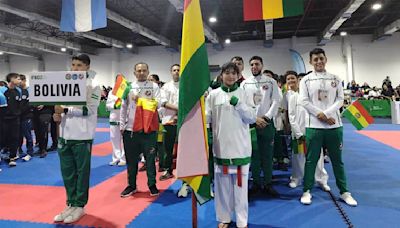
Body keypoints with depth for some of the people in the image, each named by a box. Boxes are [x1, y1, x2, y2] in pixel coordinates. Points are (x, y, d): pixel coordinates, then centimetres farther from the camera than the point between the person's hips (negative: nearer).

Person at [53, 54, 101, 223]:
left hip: (82, 136, -6)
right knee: (67, 171, 13)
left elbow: (89, 109, -15)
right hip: (65, 134, 6)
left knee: (82, 172, 5)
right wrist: (58, 115, -2)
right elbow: (62, 105, 18)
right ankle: (71, 204, 28)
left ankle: (79, 205, 19)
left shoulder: (93, 85, -6)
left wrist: (65, 110, -20)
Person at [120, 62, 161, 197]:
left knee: (150, 158, 5)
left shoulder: (154, 86, 3)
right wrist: (122, 125, 3)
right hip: (130, 129, 2)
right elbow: (123, 107, 8)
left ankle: (152, 185, 20)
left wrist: (141, 100, -16)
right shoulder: (129, 87, 8)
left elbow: (157, 104, -9)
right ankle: (131, 185, 26)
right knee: (131, 159, 11)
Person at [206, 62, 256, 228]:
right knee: (222, 183, 10)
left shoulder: (243, 93, 3)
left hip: (241, 146, 0)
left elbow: (252, 118, -1)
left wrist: (238, 104, -14)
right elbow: (206, 117, 3)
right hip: (221, 145, 1)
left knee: (240, 184, 7)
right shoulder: (213, 94, 3)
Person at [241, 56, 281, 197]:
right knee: (254, 154, 7)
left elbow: (276, 101, -1)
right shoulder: (244, 84, 5)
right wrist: (255, 118, -10)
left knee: (267, 154, 5)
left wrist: (266, 117, -12)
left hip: (267, 123, 0)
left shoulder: (271, 82, 5)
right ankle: (256, 183, 17)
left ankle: (268, 184, 15)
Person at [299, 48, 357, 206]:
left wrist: (327, 114, -13)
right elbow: (304, 101, -5)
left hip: (334, 125, 2)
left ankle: (344, 192, 24)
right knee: (311, 160, 5)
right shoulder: (306, 80, 2)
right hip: (313, 126, -2)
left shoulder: (335, 79, 7)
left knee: (337, 160, 11)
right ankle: (307, 191, 17)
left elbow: (340, 99, 2)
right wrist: (320, 115, -13)